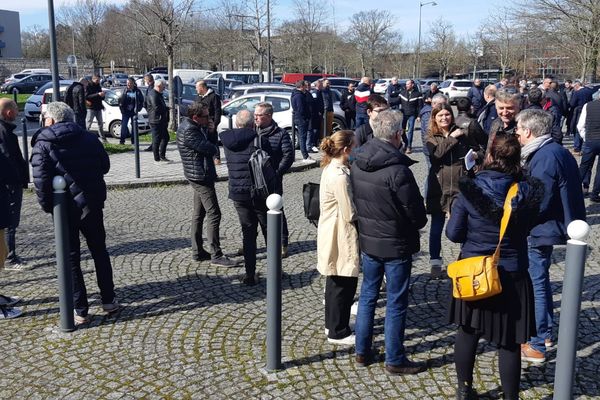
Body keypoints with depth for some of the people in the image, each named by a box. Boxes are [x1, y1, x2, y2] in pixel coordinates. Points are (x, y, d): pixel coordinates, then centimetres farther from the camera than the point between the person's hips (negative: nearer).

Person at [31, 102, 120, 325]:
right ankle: (108, 301, 23)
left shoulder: (42, 145, -7)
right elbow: (105, 165, 6)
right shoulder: (87, 138, 3)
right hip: (92, 204, 3)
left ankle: (80, 311, 9)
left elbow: (41, 180, -17)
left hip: (64, 208, -3)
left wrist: (47, 206, -6)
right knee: (99, 251, 17)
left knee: (71, 258, 6)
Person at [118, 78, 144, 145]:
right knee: (124, 125, -8)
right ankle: (122, 140, -4)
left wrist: (138, 108, -2)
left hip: (134, 112, 0)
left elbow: (141, 101, 5)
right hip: (125, 111, 0)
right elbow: (120, 100, 5)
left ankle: (133, 141, 15)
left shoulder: (137, 91, -1)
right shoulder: (125, 91, 1)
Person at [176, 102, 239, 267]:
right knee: (214, 215, -10)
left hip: (200, 177, 11)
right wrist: (215, 148, -1)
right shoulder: (188, 131, -21)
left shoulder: (193, 126, 11)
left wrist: (208, 129, -3)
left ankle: (197, 252, 23)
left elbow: (206, 142, 14)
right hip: (200, 176, -11)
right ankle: (216, 256, -8)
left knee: (199, 214, 15)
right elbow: (210, 149, -23)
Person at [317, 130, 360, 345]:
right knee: (344, 284, 3)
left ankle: (332, 323, 35)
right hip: (341, 237, -10)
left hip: (333, 234, 10)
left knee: (335, 281, 21)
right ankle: (338, 332, 16)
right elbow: (350, 214, -23)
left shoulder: (331, 168, 6)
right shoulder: (340, 176, -25)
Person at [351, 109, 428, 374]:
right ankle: (395, 360, 17)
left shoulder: (357, 164, -2)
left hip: (367, 241, 7)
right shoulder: (398, 170, -24)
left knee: (367, 295, 18)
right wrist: (417, 224, 6)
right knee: (396, 303, 6)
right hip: (396, 244, -7)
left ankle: (362, 351, 28)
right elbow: (416, 213, -16)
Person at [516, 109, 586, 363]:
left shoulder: (544, 157, -23)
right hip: (551, 226, 10)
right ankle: (545, 333, 36)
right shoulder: (555, 151, 8)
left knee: (535, 285, -1)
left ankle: (536, 346, 9)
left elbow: (538, 203, -26)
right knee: (540, 280, 22)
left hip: (541, 230, -10)